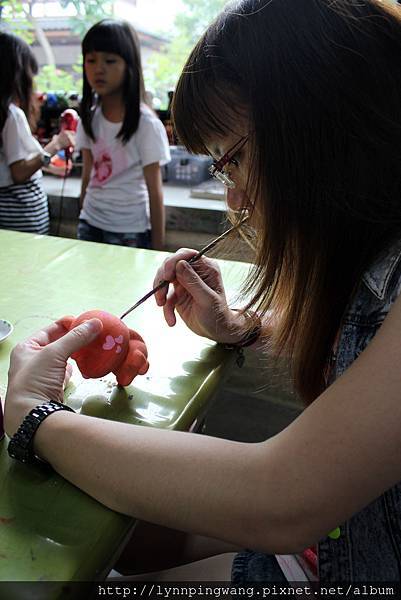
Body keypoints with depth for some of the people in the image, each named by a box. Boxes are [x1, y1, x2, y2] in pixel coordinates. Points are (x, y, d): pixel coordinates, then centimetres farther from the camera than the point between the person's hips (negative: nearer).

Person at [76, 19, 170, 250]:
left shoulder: (146, 123, -13)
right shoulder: (90, 117, 2)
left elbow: (154, 191, -11)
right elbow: (88, 176, 10)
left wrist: (157, 247, -10)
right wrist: (83, 219, 9)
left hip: (131, 231, -5)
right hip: (90, 224, 5)